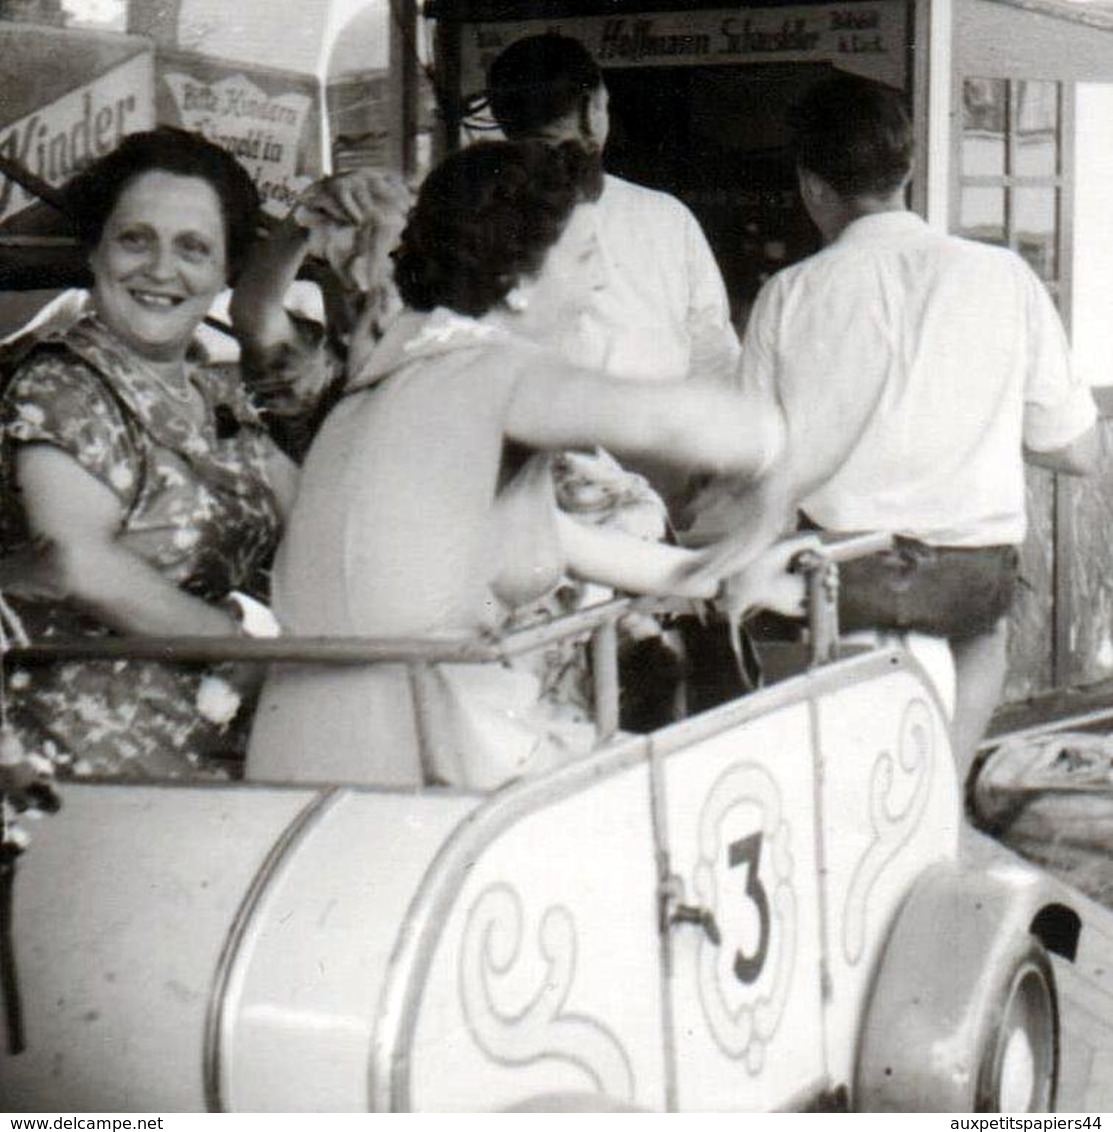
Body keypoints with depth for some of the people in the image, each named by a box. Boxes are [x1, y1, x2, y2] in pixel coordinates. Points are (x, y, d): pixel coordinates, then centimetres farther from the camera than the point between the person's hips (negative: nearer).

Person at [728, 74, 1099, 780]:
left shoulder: (788, 295, -3)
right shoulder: (1004, 279, -3)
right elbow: (1079, 452, 2)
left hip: (834, 579, 0)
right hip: (970, 580, 0)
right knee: (986, 627, 33)